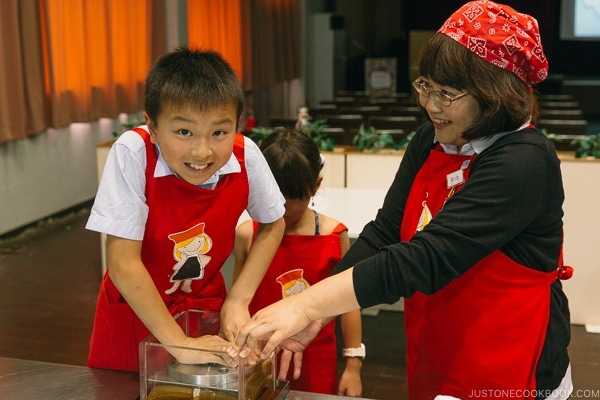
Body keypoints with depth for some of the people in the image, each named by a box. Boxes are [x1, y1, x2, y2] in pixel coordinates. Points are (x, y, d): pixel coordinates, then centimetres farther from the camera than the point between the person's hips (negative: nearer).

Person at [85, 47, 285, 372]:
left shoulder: (245, 156, -23)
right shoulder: (133, 153, -30)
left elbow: (272, 225, -4)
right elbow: (123, 263, -27)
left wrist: (238, 299, -13)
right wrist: (179, 343, -27)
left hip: (206, 305, 2)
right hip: (134, 310, -1)